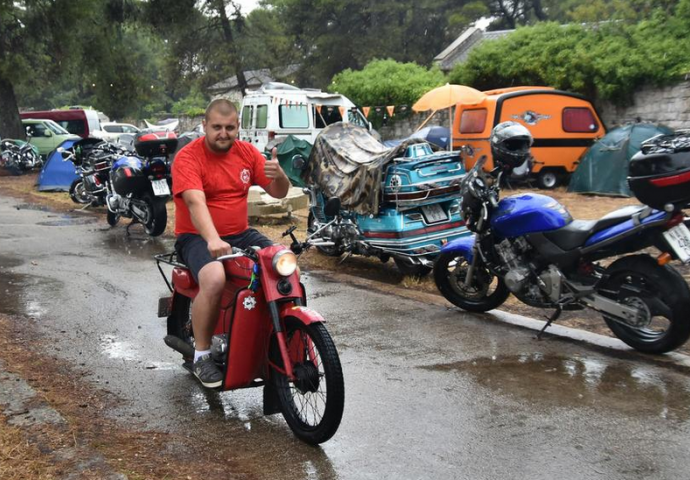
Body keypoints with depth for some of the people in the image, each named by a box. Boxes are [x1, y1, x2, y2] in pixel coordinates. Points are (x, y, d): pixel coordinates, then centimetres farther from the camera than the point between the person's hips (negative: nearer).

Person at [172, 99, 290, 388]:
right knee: (214, 279, -36)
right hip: (197, 237, -5)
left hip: (240, 234, 5)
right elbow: (195, 202, -27)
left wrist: (279, 175, -21)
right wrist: (212, 240, -45)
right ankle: (201, 356, -16)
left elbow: (278, 193, 5)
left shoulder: (247, 152, 6)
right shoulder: (188, 157, -11)